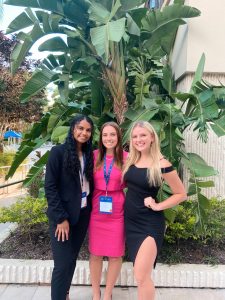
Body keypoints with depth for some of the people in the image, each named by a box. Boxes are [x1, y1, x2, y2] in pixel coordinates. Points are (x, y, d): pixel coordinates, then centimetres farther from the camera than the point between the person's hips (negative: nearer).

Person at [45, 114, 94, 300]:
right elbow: (50, 186, -13)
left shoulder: (89, 154, 6)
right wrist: (61, 218, -15)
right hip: (62, 216, -5)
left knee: (72, 259, 17)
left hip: (83, 214, 5)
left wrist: (89, 208, -1)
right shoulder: (58, 152, -9)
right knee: (62, 264, -1)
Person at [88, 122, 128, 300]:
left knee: (116, 253, 11)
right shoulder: (95, 155, -1)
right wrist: (89, 202, 2)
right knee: (95, 252, 12)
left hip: (117, 211, -1)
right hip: (96, 210, 1)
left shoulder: (126, 157, -6)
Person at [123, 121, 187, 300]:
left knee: (141, 276, -4)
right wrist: (129, 201, 2)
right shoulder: (131, 160, 1)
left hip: (150, 224, -6)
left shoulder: (162, 165, -16)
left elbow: (181, 194, -9)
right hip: (130, 220, 6)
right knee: (142, 276, 19)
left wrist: (158, 206, -16)